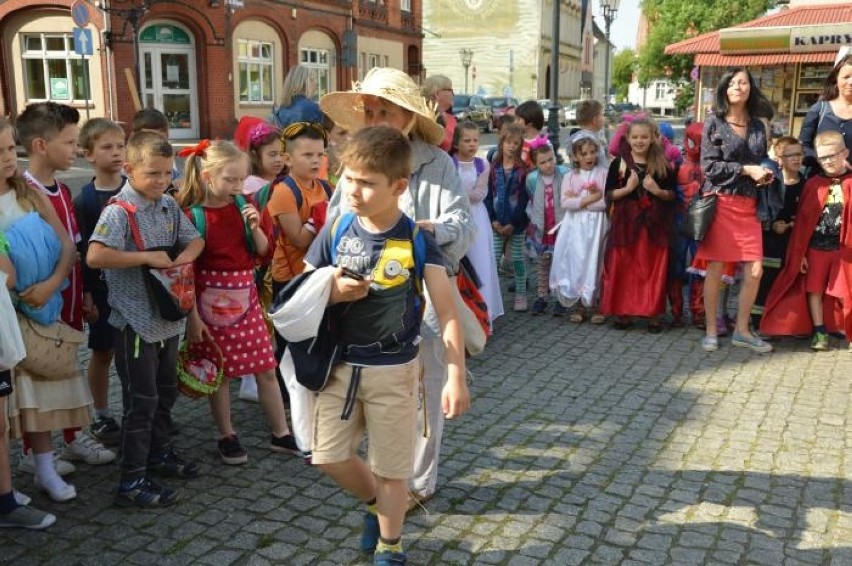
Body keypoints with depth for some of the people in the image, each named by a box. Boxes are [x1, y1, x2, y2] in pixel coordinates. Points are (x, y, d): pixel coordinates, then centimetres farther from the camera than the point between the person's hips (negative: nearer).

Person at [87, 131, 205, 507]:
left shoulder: (169, 206, 6)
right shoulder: (119, 210, -17)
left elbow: (195, 240, 14)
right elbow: (95, 256, -30)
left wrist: (184, 257, -8)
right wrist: (147, 257, -25)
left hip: (168, 317, 8)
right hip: (136, 321, -7)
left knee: (165, 392, 20)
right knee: (141, 400, -1)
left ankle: (159, 453, 38)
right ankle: (132, 480, 10)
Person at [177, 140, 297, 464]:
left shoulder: (245, 207, 2)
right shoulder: (191, 215, -11)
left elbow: (264, 253, 4)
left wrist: (255, 227, -13)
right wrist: (192, 316, -11)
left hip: (244, 296, 4)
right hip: (210, 300, -4)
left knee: (266, 369, 8)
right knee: (218, 372, 9)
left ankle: (281, 434, 21)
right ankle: (227, 437, 26)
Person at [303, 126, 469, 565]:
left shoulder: (418, 240, -13)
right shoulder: (335, 231, -5)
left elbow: (447, 314, -14)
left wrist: (456, 379, -20)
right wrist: (331, 293, -18)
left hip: (394, 371, -3)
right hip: (340, 365, 3)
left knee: (391, 469, 9)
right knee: (329, 455, 9)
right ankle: (377, 504, 39)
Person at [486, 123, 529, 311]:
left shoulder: (523, 169, -5)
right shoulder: (494, 167, 3)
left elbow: (524, 199, -9)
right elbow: (488, 196, 2)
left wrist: (513, 223, -14)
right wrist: (493, 220, -8)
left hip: (517, 223, -2)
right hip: (496, 224, 2)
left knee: (517, 258, 8)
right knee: (493, 259, 1)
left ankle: (521, 295, 18)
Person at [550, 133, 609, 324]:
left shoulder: (603, 173, 0)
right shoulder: (570, 176, 5)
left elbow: (606, 202, -12)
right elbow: (565, 203, -8)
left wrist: (578, 200, -12)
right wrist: (592, 198, -13)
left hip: (596, 226, -2)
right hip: (575, 227, 2)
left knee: (595, 263, 2)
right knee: (576, 263, 6)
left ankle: (596, 306, 13)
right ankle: (579, 305, 17)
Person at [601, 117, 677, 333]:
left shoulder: (662, 164, 6)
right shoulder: (619, 163, 2)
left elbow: (673, 194, 8)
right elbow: (609, 195, 0)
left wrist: (658, 191, -10)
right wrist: (628, 188, -15)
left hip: (654, 223, 1)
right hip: (625, 221, -1)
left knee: (653, 269, 2)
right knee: (623, 268, 0)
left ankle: (653, 314, 10)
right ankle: (622, 312, 11)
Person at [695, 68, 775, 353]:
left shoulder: (758, 126, 14)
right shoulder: (714, 122, 1)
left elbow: (763, 161, 23)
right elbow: (709, 165, -7)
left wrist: (766, 175, 0)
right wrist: (746, 170, -13)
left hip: (748, 206, 4)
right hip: (720, 203, -4)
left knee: (755, 271, 0)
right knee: (715, 268, 0)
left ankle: (742, 330, 15)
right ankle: (711, 330, 12)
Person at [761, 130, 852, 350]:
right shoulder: (813, 184, 0)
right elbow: (802, 220, 1)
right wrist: (799, 253, 0)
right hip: (816, 247, 2)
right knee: (814, 289, 6)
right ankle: (819, 332, 17)